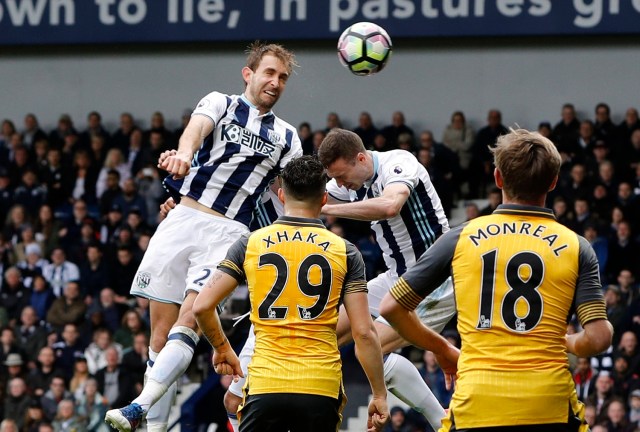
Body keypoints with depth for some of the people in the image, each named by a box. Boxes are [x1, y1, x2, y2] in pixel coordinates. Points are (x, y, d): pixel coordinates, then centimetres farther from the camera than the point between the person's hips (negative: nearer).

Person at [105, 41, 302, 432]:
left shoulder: (287, 139, 16)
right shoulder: (220, 105, 8)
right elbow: (196, 129, -15)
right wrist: (184, 154, -38)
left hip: (228, 233, 0)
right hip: (183, 219, 0)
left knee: (188, 321, -20)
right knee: (161, 330, -1)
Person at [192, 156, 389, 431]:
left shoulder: (250, 244, 5)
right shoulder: (344, 251, 4)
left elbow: (202, 306, 1)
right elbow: (364, 332, -1)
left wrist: (222, 349, 20)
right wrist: (379, 395, 6)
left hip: (265, 383, 0)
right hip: (322, 386, 0)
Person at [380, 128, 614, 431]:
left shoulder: (460, 239, 5)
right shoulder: (575, 247, 3)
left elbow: (391, 307, 9)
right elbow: (598, 338, -5)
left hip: (476, 404, 0)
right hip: (549, 405, 0)